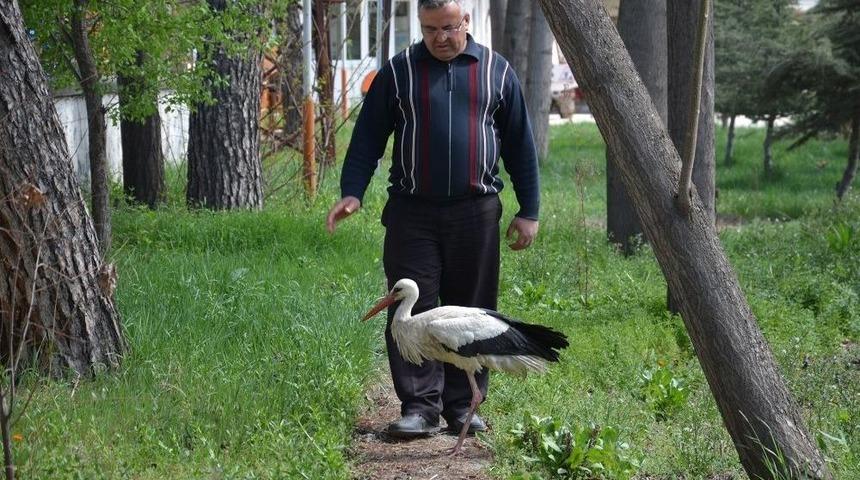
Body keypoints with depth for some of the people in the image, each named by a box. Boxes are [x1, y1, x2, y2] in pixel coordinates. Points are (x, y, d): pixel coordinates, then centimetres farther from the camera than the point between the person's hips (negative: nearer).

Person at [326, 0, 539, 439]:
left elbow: (519, 144, 11)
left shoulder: (496, 72, 8)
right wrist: (352, 191, -9)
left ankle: (462, 408, 13)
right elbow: (368, 137, 5)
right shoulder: (398, 72, 5)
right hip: (412, 212, -1)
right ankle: (419, 407, -2)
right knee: (411, 310, -5)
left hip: (476, 212, 1)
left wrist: (528, 210, 8)